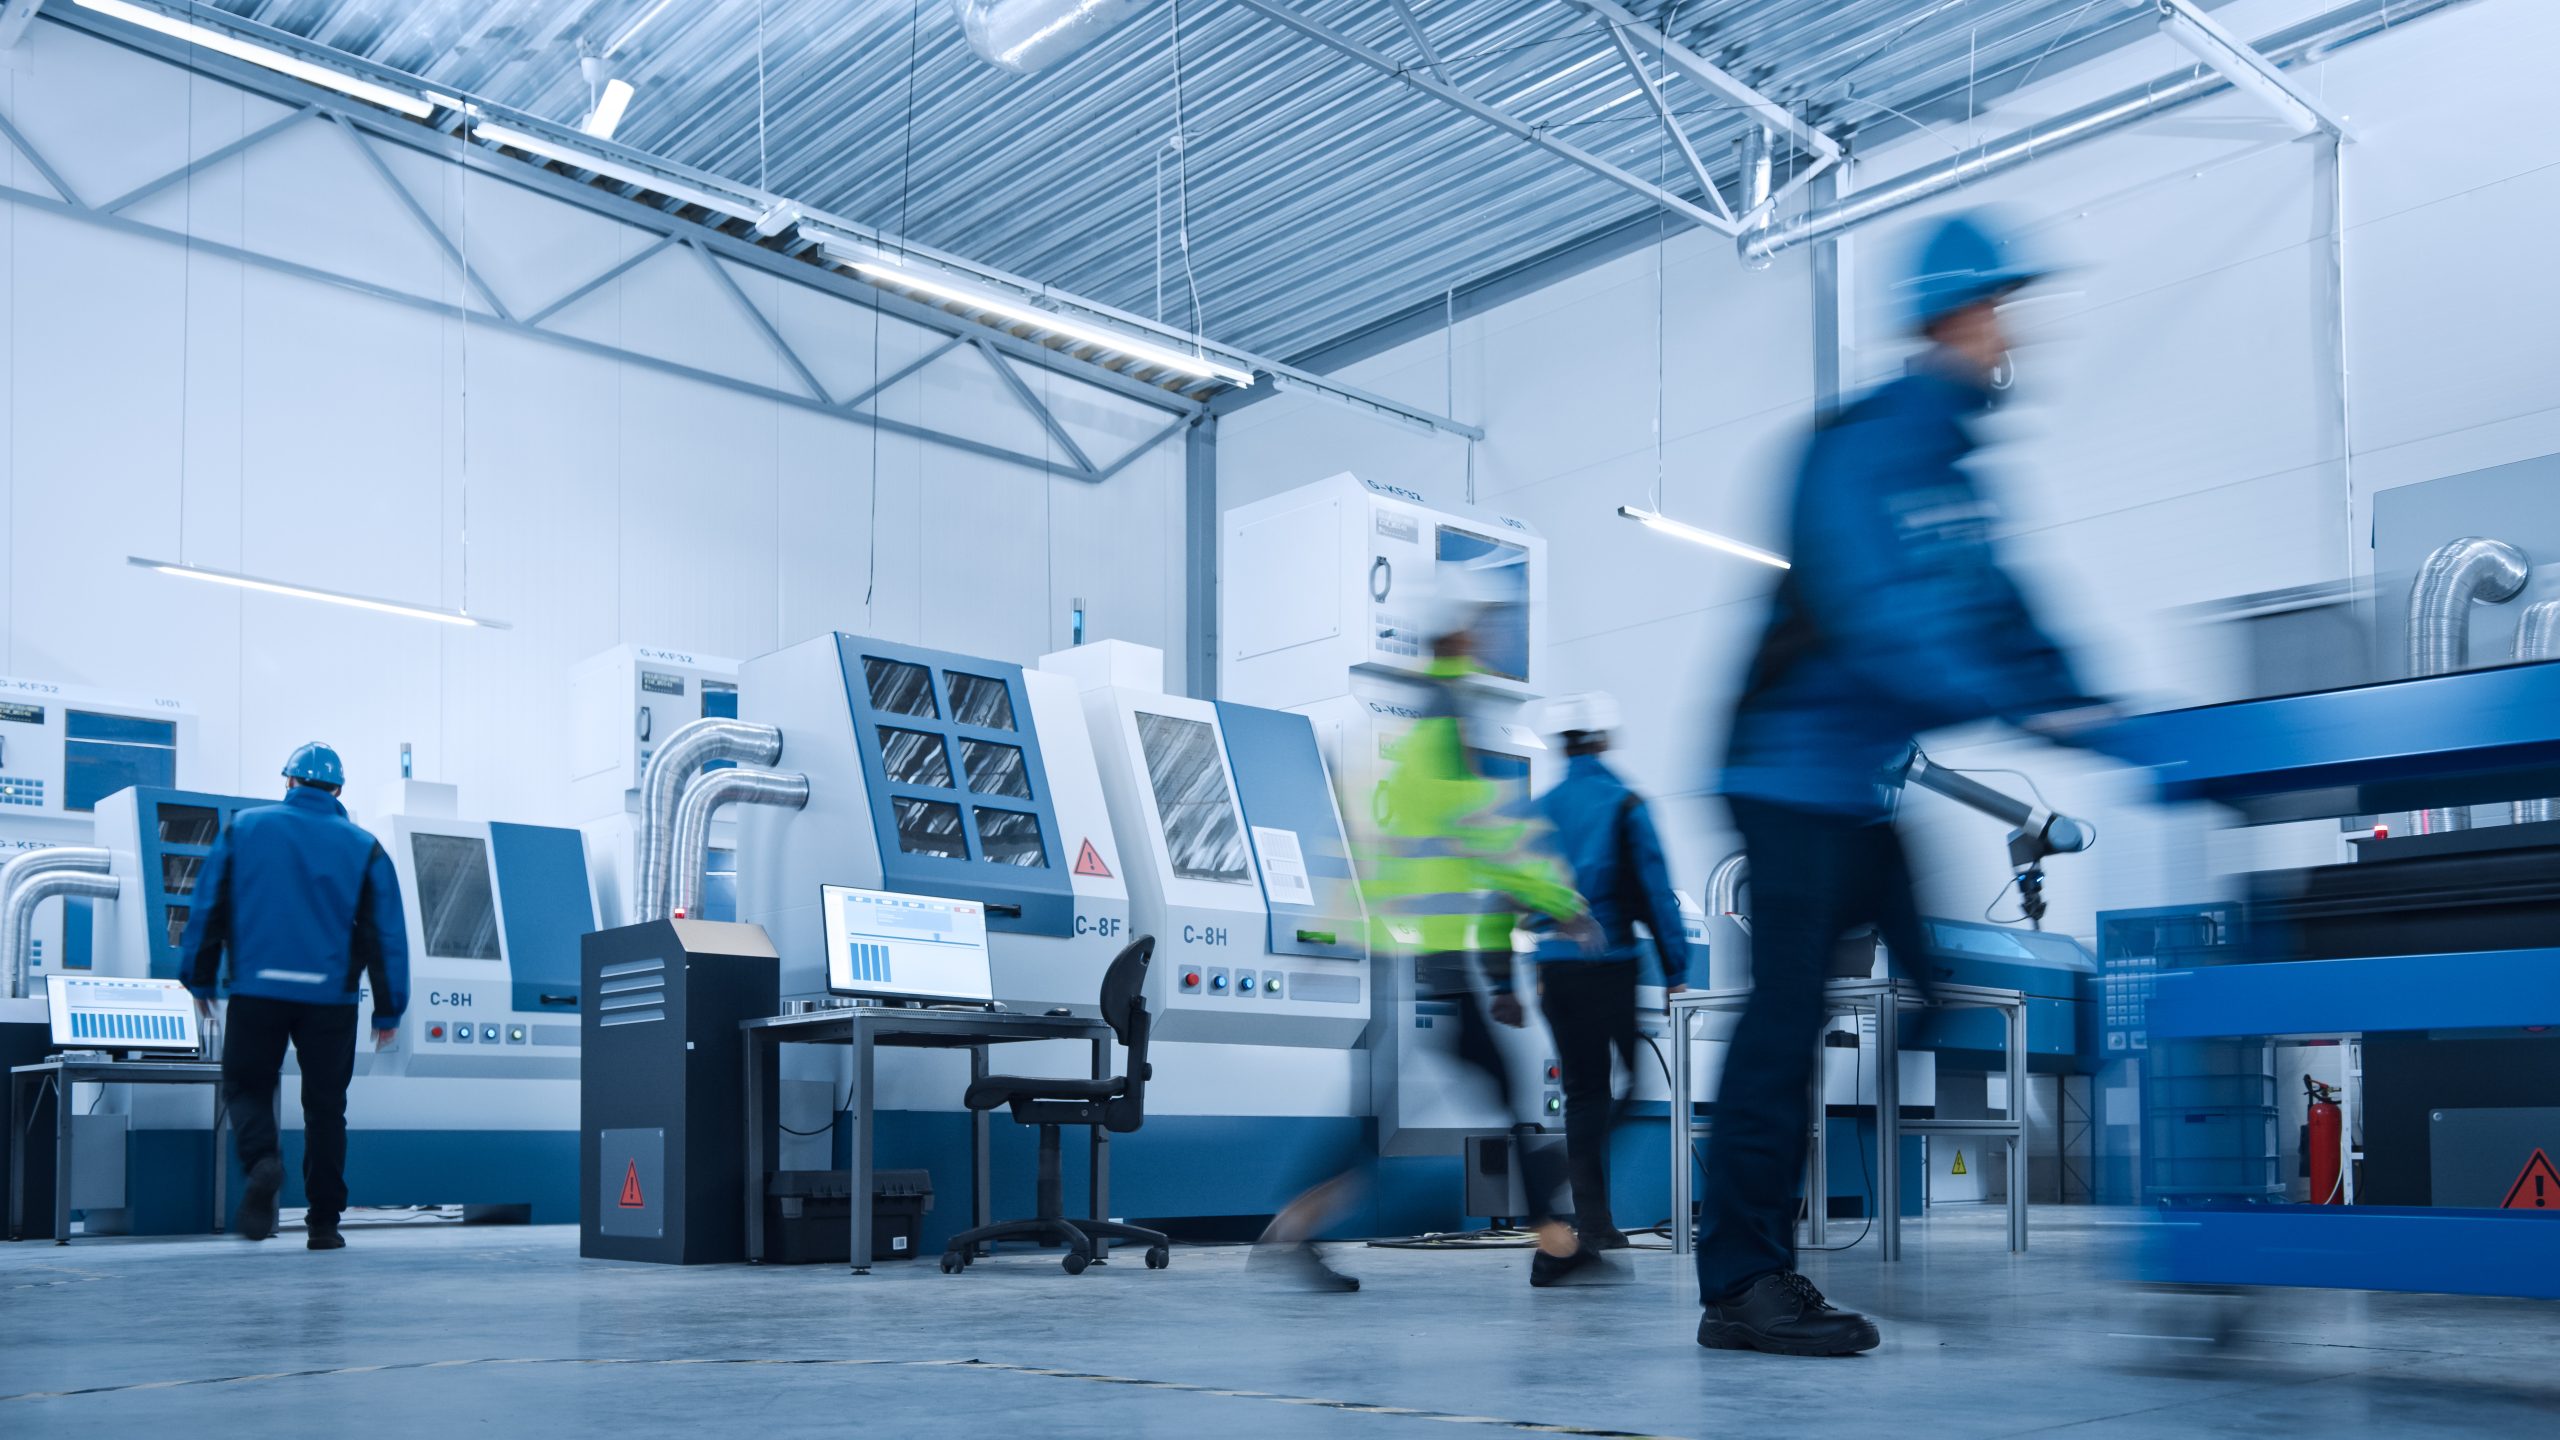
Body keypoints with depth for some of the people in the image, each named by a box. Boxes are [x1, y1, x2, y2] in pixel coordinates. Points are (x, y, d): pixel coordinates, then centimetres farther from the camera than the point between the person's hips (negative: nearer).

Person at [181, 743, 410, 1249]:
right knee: (325, 1105, 9)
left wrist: (199, 981, 13)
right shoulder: (364, 847, 4)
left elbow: (208, 908, 4)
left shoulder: (245, 828, 4)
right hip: (330, 998, 1)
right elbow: (387, 934, 2)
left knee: (246, 1085, 14)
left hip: (257, 989, 0)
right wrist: (388, 1012, 6)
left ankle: (262, 1160, -17)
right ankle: (323, 1223, 10)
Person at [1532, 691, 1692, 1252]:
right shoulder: (1625, 804, -5)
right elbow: (1656, 892, -7)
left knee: (1583, 1093, 9)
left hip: (1555, 968, 4)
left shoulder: (1540, 810, 7)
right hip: (1613, 965, -4)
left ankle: (1593, 1221, 8)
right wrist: (1676, 973, -2)